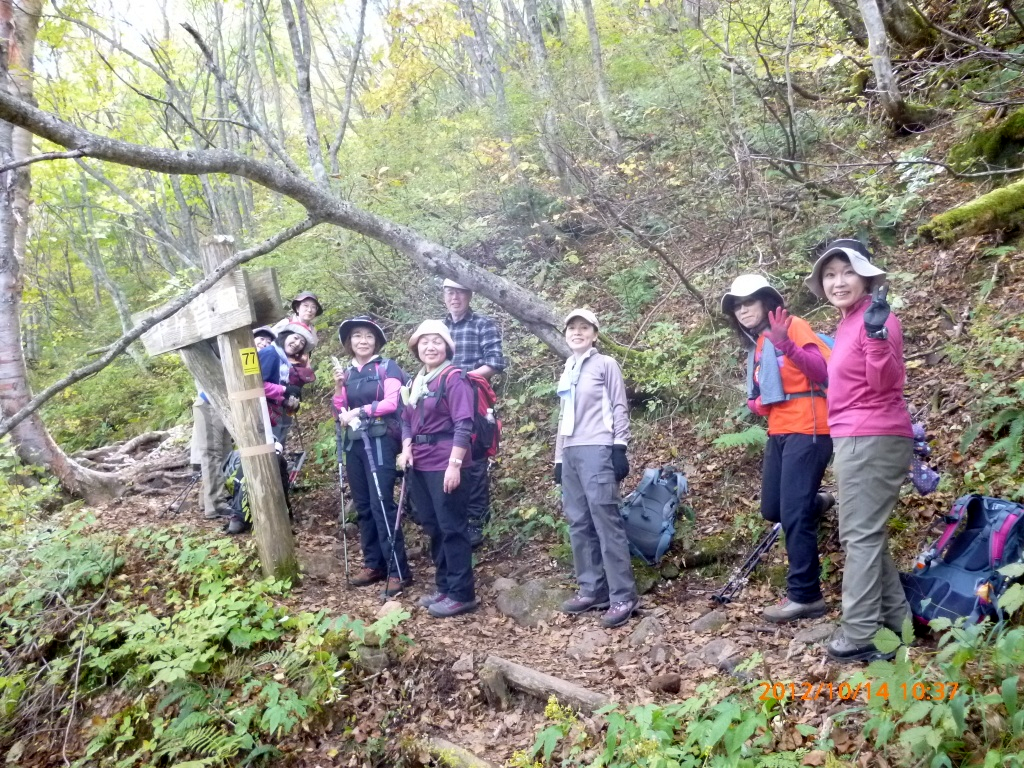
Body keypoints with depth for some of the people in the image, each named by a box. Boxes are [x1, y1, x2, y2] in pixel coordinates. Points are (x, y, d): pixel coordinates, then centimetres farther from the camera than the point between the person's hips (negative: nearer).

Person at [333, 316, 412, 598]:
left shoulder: (387, 367, -2)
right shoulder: (347, 372, 14)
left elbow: (392, 403, -13)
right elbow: (340, 411, 12)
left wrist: (358, 411, -13)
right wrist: (338, 387, -3)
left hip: (379, 442, -6)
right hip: (353, 443, 6)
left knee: (382, 504, -11)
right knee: (363, 506, 9)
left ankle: (399, 571, -7)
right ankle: (373, 564, 19)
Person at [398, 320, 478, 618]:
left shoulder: (454, 377, -10)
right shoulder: (414, 382, 14)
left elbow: (463, 425, -16)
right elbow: (407, 420, 20)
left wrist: (454, 464, -21)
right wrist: (406, 449, 2)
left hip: (445, 463, -8)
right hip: (420, 463, 8)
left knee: (452, 527, -3)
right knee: (432, 527, 14)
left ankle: (462, 594, 6)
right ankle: (444, 587, 26)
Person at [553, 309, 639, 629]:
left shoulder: (606, 364, 2)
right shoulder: (567, 371, 20)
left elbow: (619, 407, -2)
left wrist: (619, 448, -11)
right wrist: (558, 458, 18)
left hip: (598, 450, -7)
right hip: (571, 453, 7)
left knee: (606, 520, -10)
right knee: (579, 524, 6)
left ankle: (623, 596, -8)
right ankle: (592, 589, 13)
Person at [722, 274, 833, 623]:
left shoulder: (793, 326, -7)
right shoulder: (757, 345, 16)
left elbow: (823, 370, -20)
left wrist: (787, 346, -36)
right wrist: (756, 403, -3)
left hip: (806, 431, -8)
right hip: (779, 432, 9)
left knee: (794, 513, -9)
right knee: (772, 509, 12)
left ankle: (805, 596, 0)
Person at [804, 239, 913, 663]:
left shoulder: (876, 318, -13)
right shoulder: (847, 321, 14)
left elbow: (887, 382, -20)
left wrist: (877, 336, -34)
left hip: (872, 439, -10)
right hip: (856, 439, 10)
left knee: (861, 536, -6)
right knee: (864, 534, 16)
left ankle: (859, 636, 0)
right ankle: (897, 618, 25)